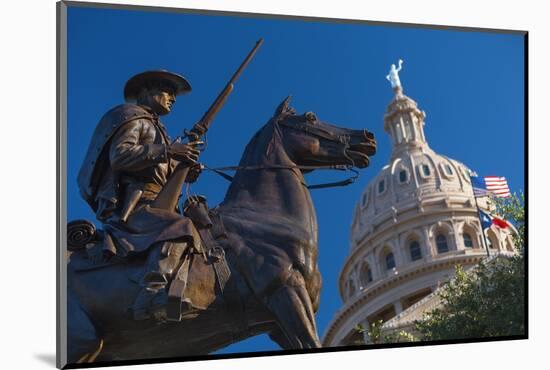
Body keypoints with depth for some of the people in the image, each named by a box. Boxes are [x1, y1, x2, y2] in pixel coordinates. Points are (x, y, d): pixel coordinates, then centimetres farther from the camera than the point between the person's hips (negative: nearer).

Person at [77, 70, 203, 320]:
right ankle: (151, 293, -44)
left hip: (145, 205, 10)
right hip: (127, 205, -10)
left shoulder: (154, 128, 33)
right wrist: (168, 151, -16)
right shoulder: (131, 116, 5)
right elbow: (120, 155, -14)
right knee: (179, 226, -29)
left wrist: (185, 173, 9)